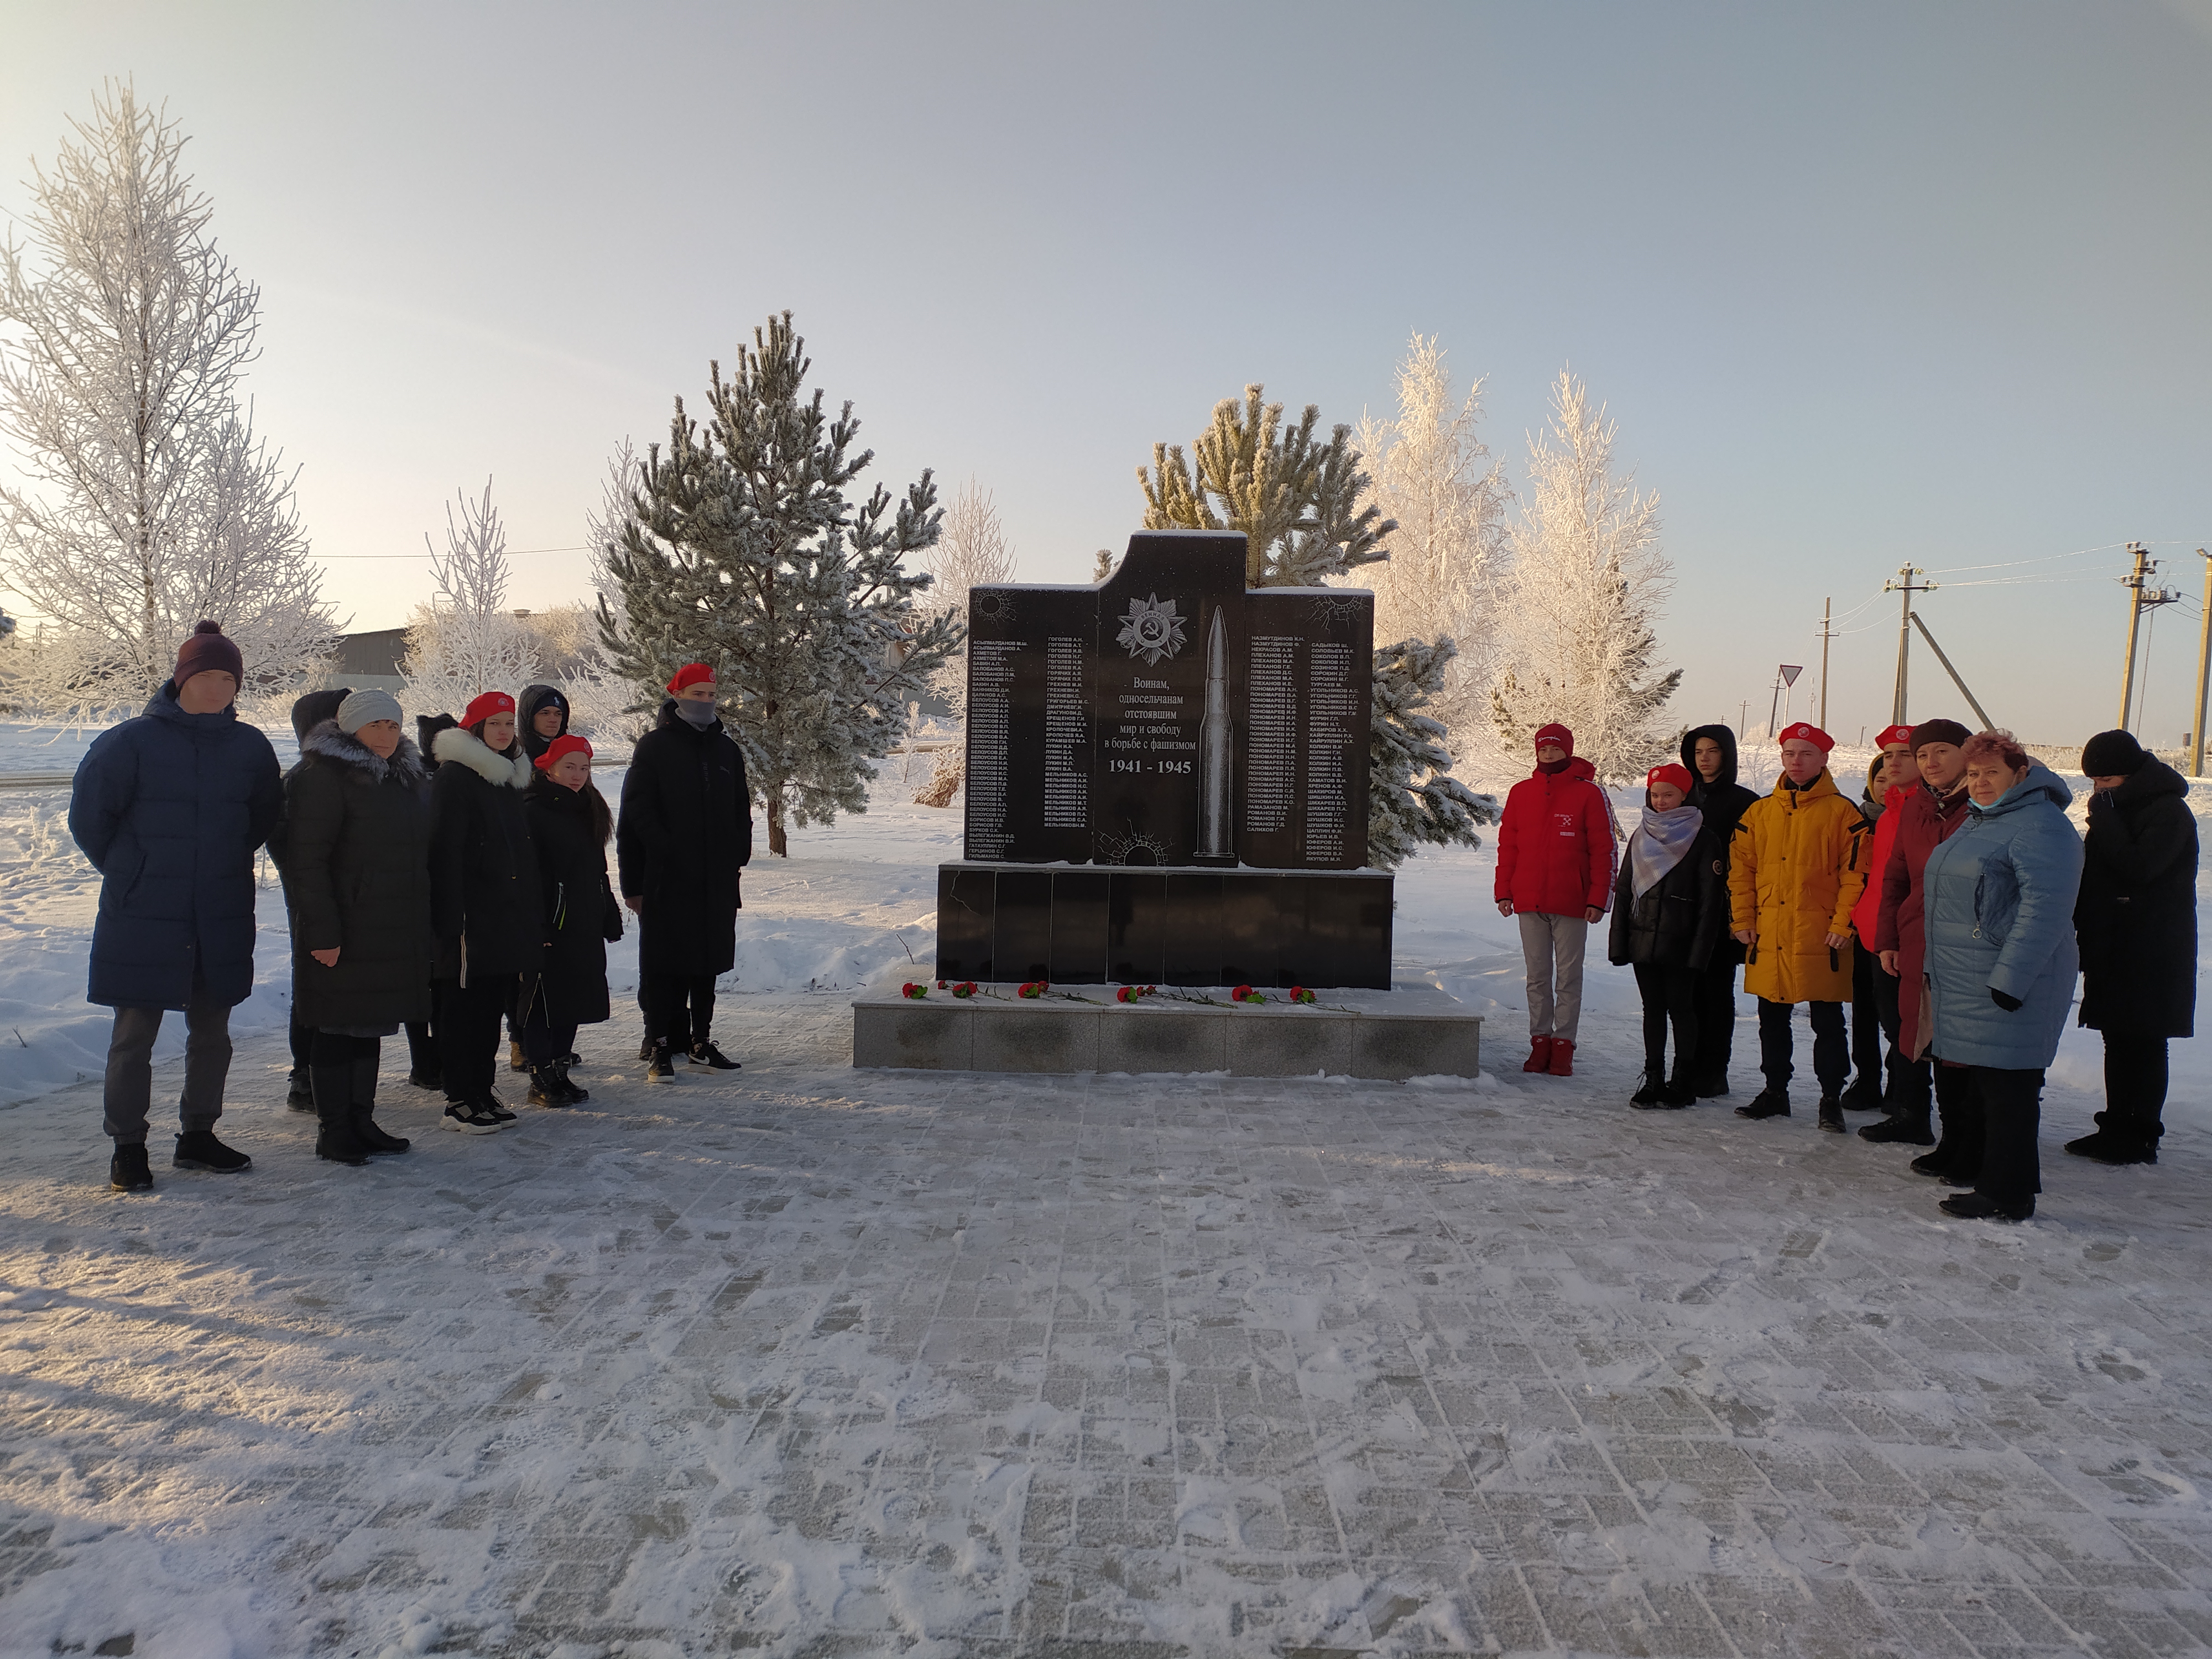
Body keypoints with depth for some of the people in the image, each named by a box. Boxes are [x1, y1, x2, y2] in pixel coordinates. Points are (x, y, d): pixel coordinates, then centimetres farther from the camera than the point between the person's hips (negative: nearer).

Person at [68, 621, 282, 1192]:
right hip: (142, 918, -4)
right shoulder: (133, 741, -7)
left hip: (222, 920, 4)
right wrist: (127, 870, 7)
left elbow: (265, 817, 18)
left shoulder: (249, 746, 3)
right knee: (134, 1034, 2)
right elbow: (89, 813, 1)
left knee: (212, 1032, 12)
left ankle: (198, 1135, 26)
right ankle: (127, 1146, 15)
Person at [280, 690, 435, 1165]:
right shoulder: (323, 776, -10)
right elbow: (306, 860, -16)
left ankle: (361, 1121, 24)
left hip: (397, 933, 8)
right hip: (346, 936, -8)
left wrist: (424, 924, 16)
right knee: (338, 1028, 1)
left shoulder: (411, 778, 14)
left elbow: (423, 852, 21)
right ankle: (333, 1131, 11)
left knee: (373, 1026, 14)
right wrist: (322, 930, -21)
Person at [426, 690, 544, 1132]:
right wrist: (451, 918, -21)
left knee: (493, 1005, 12)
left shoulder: (511, 776, 17)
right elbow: (445, 852, -15)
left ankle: (482, 1090, 21)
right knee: (463, 1007, -2)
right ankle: (460, 1100, 5)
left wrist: (533, 912, 18)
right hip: (471, 917, -8)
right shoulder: (455, 777, -8)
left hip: (508, 916, 8)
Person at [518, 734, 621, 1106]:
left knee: (574, 999, 11)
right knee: (543, 1003, -2)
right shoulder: (533, 811, -8)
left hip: (585, 927, 8)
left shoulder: (588, 810, 16)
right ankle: (541, 1080, 6)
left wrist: (610, 917, 17)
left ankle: (560, 1072, 21)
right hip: (550, 925, -8)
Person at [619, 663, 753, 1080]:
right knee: (664, 966, -1)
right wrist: (634, 881, -13)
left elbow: (741, 812, 19)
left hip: (716, 881, 5)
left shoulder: (728, 751, 15)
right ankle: (662, 1046, 5)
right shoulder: (654, 747, 0)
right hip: (667, 881, -5)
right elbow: (638, 813, -6)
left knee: (708, 963, 11)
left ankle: (701, 1040, 22)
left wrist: (737, 857, 5)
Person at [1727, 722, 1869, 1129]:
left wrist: (1843, 925, -11)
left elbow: (1856, 874, -5)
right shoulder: (1759, 812, 9)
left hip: (1819, 939, -4)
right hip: (1768, 938, 4)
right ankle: (1775, 1091, 25)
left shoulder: (1842, 813, -2)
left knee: (1827, 1021, 4)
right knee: (1772, 1020, 13)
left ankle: (1831, 1098, 15)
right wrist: (1743, 920, 2)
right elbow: (1741, 868, 9)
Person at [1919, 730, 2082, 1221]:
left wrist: (2009, 979, -25)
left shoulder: (2041, 825, -13)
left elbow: (2044, 909, -22)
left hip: (2010, 986, -9)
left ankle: (2007, 1198, 5)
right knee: (1981, 1086, 14)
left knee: (2007, 1087, -3)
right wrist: (1936, 970, 22)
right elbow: (1948, 900, 25)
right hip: (1964, 982, 9)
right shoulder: (1976, 822, 18)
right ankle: (1991, 1179, 23)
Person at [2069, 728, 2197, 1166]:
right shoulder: (2117, 809, 14)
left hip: (2152, 957, -8)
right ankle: (2116, 1126, 19)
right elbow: (2094, 872, 16)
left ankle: (2141, 1136, 5)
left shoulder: (2169, 812, -12)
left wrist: (2103, 814, -20)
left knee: (2143, 1043, -2)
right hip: (2112, 948, 8)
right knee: (2117, 1040, 12)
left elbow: (2137, 868, -25)